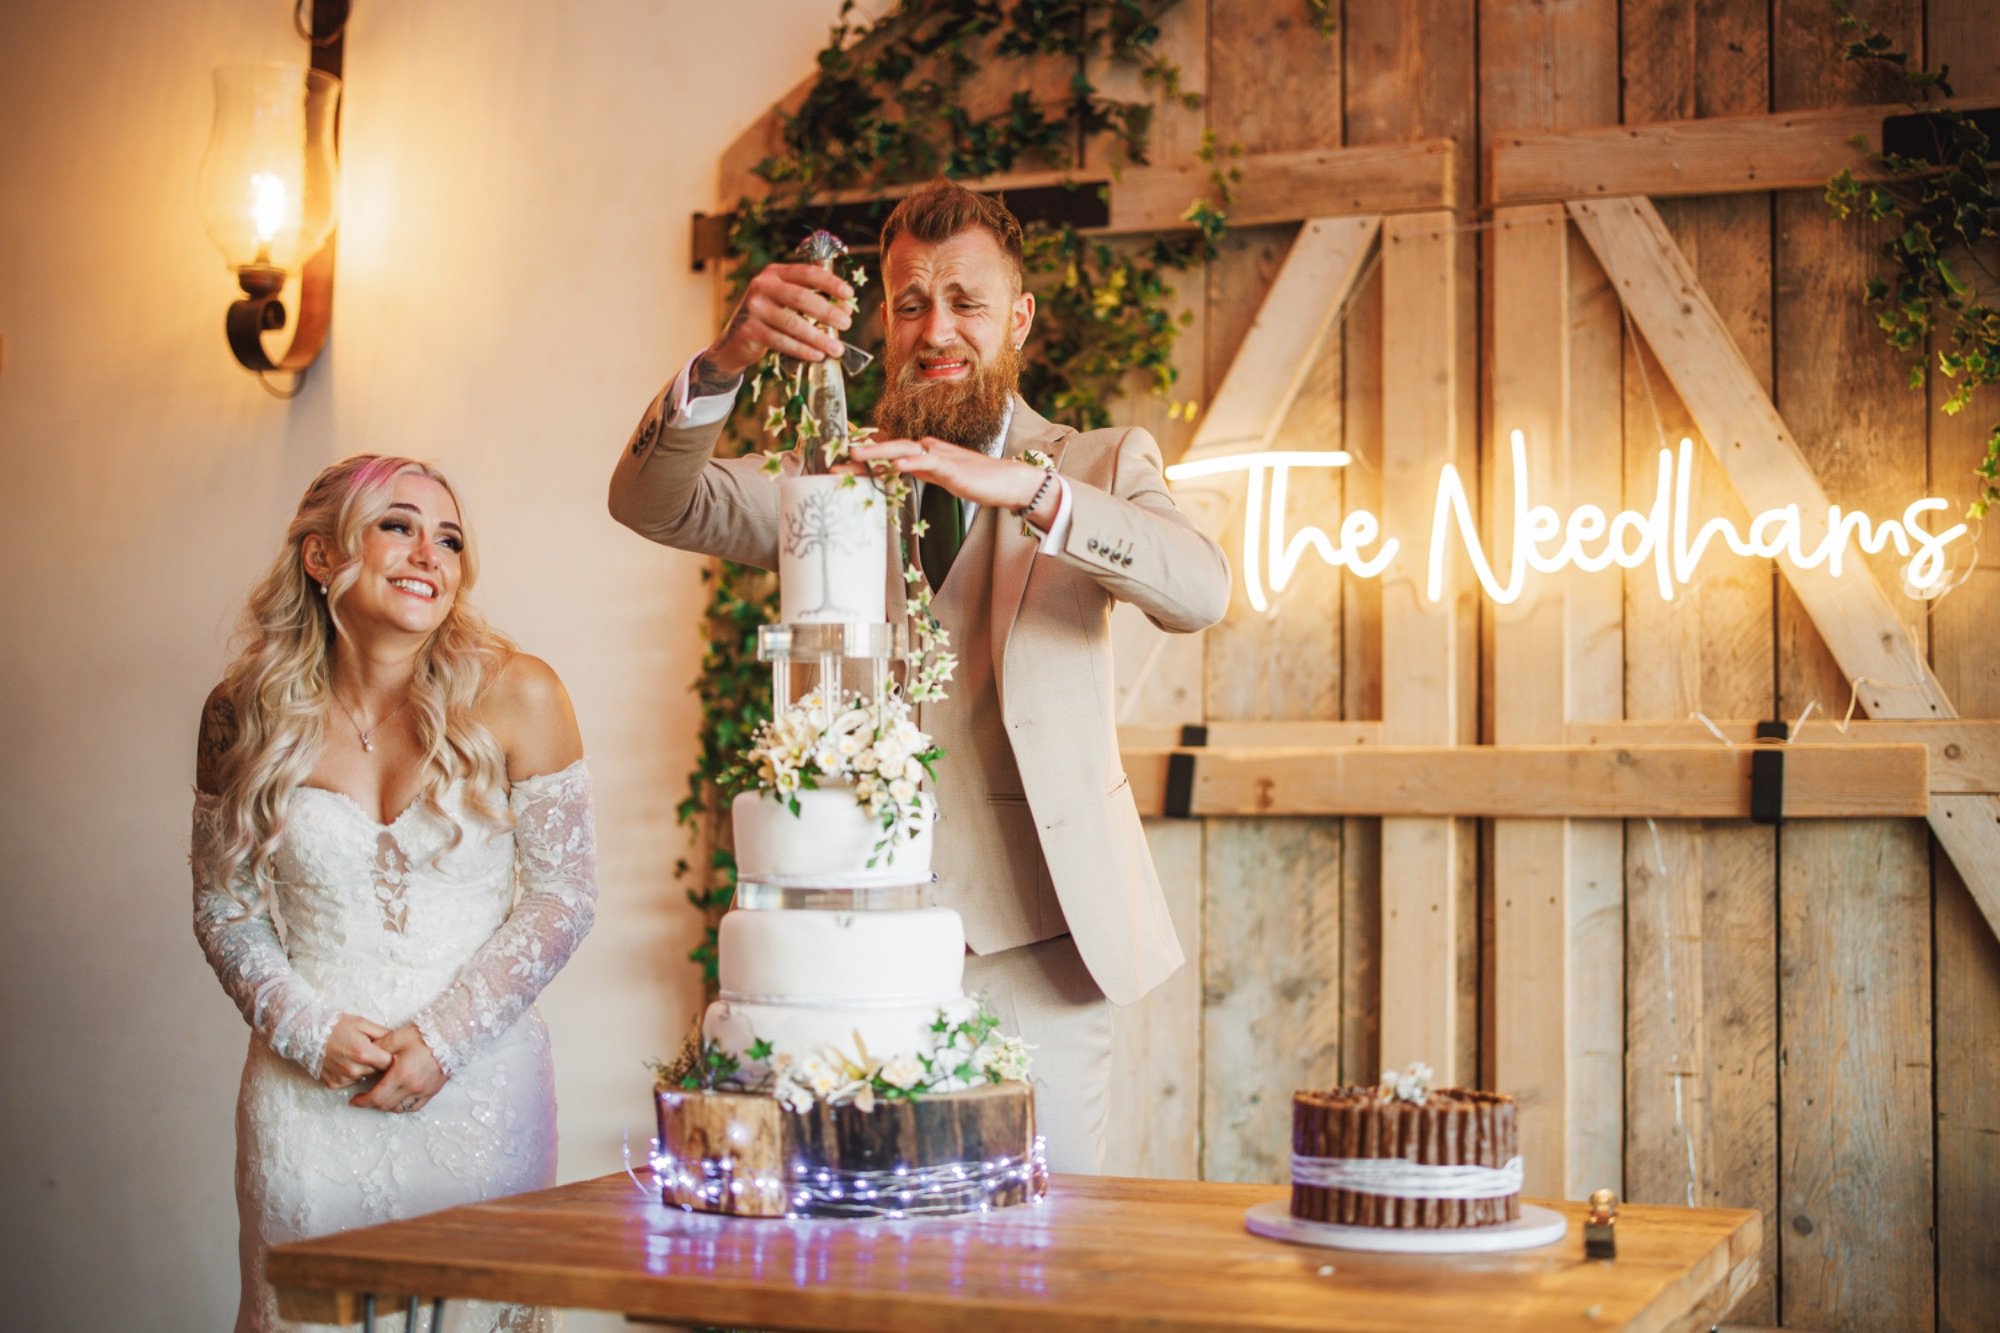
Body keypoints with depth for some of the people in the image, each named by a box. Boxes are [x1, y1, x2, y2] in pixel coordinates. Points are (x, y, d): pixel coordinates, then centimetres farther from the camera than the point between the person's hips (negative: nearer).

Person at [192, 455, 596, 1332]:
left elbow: (564, 895, -3)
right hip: (307, 1094, 1)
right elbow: (222, 908, 7)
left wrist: (444, 1038, -10)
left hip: (479, 1087, -1)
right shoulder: (247, 717, -1)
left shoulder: (513, 697, -7)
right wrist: (306, 1029, -8)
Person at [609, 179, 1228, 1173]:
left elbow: (1200, 591, -12)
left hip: (1033, 939, -1)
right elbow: (651, 503, -4)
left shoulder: (1100, 466, 8)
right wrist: (727, 360, -24)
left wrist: (1025, 487, -27)